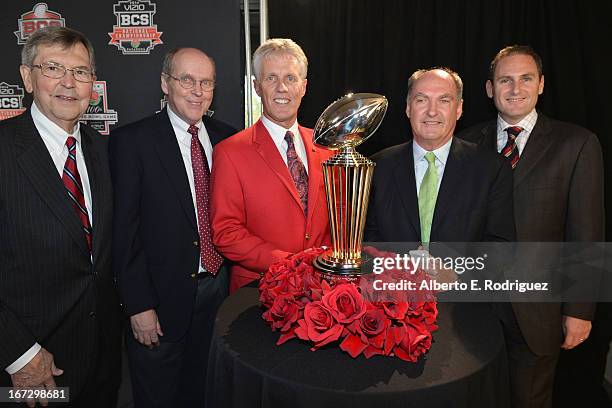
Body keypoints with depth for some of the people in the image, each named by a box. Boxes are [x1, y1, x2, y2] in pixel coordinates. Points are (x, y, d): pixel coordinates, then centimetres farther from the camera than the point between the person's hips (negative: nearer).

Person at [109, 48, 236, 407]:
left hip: (221, 288, 4)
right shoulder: (132, 141, -9)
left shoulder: (227, 138, 4)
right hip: (163, 297, -4)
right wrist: (139, 305, -12)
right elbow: (124, 230, -11)